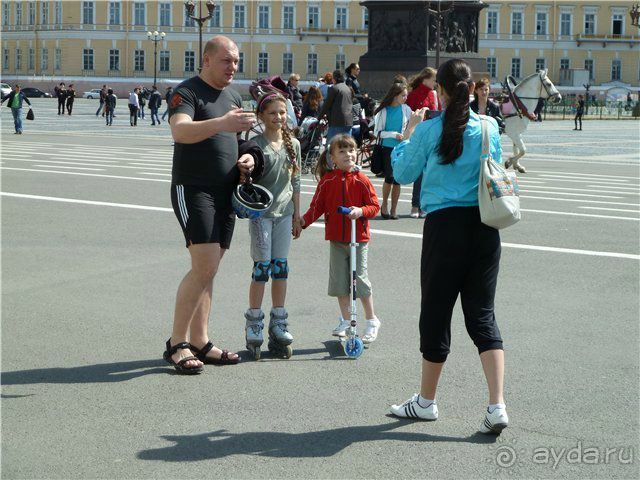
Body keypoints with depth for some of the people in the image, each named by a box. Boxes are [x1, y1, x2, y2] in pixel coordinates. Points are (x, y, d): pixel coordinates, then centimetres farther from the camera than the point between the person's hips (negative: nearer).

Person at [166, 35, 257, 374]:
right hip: (193, 189, -8)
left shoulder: (234, 97, 17)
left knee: (207, 269, 9)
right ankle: (176, 344, -6)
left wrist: (246, 159, 6)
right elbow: (180, 131, -27)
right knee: (205, 266, -16)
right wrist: (222, 123, -42)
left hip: (225, 192, 8)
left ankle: (199, 342, 15)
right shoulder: (187, 92, -8)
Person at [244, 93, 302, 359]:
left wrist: (297, 214, 12)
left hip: (284, 212, 4)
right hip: (261, 212, -4)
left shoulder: (293, 144, 8)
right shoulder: (256, 144, -7)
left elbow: (295, 182, 13)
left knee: (281, 266, 7)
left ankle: (278, 322, 15)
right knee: (262, 267, -4)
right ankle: (254, 322, 6)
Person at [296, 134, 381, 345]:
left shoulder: (361, 180, -5)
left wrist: (360, 211, -23)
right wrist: (304, 220, -12)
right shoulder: (327, 180, 1)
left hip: (358, 237, -3)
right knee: (339, 278, 8)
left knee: (359, 277, -3)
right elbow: (317, 205, 3)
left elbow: (374, 205, -4)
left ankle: (372, 320, 12)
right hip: (336, 238, 3)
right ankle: (345, 321, 22)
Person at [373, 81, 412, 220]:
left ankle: (394, 209, 13)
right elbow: (377, 132, -2)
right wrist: (393, 134, -13)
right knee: (390, 177, -14)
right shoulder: (383, 111, -1)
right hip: (388, 147, -2)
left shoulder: (406, 109, 4)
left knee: (398, 179, 2)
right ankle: (384, 205, 6)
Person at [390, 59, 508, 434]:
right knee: (482, 314, 7)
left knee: (436, 312, 9)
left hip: (445, 224, -3)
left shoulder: (429, 131, -8)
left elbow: (403, 174, 4)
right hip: (484, 225, 3)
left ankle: (426, 401, 22)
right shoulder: (490, 128, 2)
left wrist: (410, 135, 17)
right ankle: (497, 405, -3)